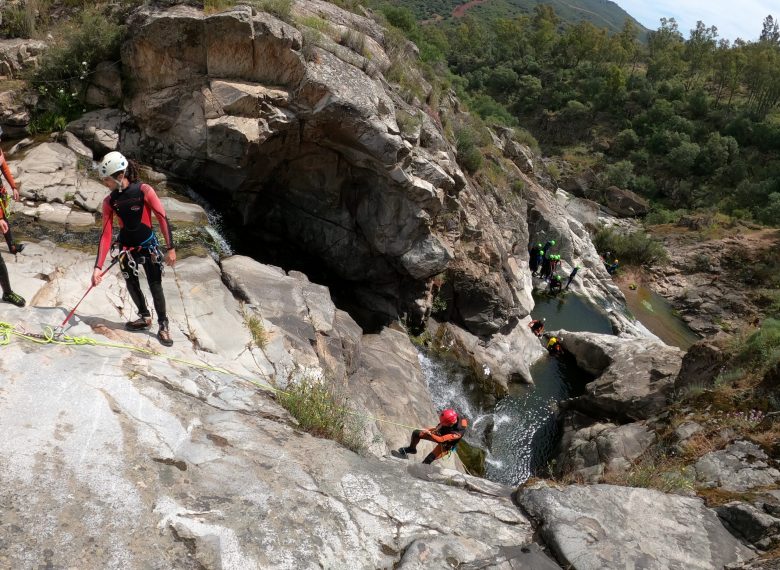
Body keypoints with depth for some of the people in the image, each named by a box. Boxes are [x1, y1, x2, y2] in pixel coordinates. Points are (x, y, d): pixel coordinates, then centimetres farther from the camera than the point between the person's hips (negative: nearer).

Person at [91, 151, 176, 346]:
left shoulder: (144, 191, -18)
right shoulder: (109, 201, -8)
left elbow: (162, 218, -13)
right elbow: (106, 234, -8)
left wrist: (171, 248, -15)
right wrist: (98, 266, -14)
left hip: (148, 246, -4)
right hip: (127, 248, 4)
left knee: (155, 285, -1)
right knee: (132, 285, 12)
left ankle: (163, 326, 13)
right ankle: (145, 317, 35)